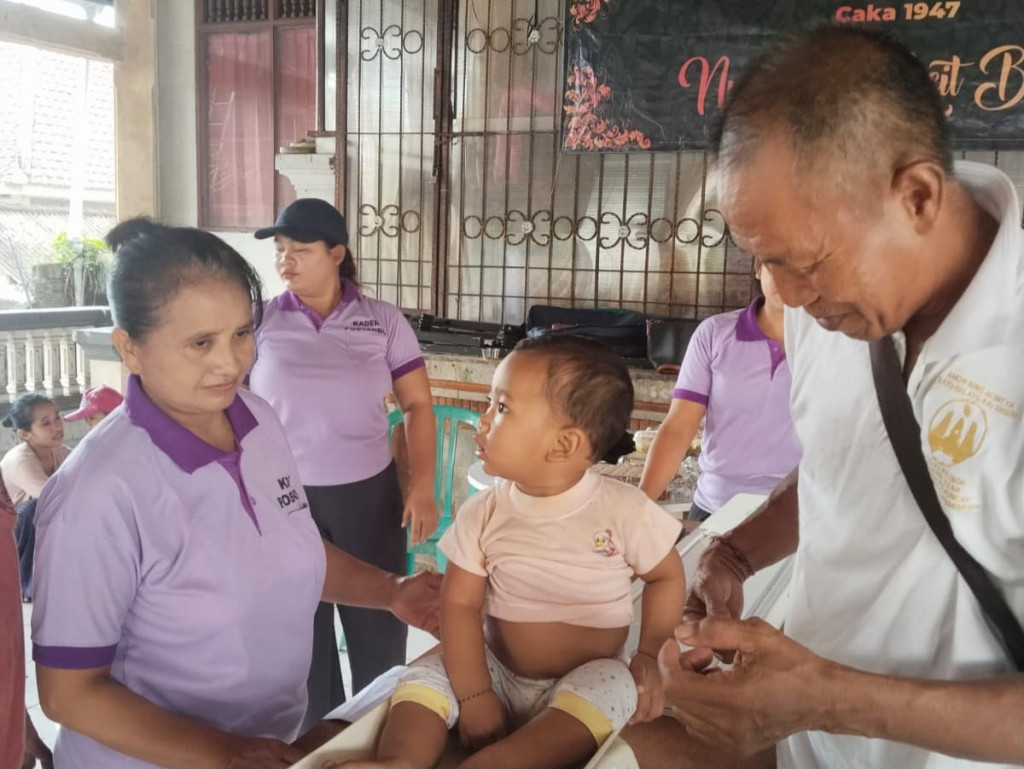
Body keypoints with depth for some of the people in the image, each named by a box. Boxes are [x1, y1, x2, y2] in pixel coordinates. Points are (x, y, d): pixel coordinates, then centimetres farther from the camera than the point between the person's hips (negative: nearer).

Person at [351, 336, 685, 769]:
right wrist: (474, 696, -15)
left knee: (610, 687, -33)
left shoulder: (625, 511, -14)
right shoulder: (482, 514, -8)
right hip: (498, 674, 3)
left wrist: (649, 654, -10)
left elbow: (666, 576, 0)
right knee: (425, 677, -17)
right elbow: (460, 604, -7)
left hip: (586, 682, -2)